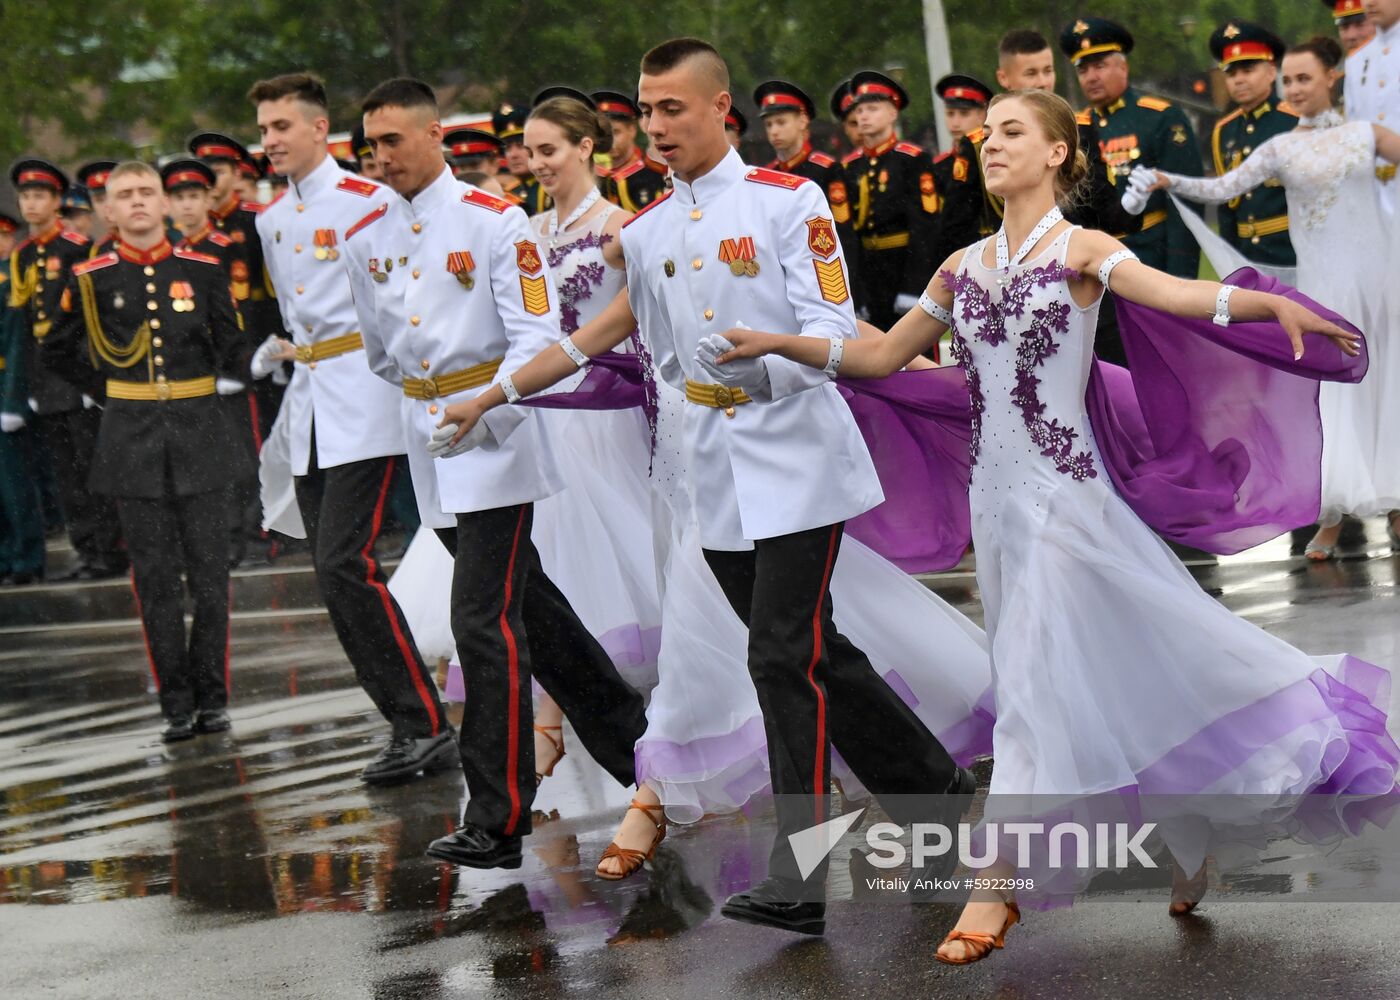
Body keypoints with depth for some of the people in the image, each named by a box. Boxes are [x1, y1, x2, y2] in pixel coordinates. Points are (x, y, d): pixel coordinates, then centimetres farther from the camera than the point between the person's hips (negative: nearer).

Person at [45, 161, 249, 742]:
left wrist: (197, 388, 12)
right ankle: (177, 707, 6)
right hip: (133, 439, 0)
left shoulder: (203, 271, 2)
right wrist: (112, 389, 8)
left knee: (209, 571, 1)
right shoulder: (90, 280, -1)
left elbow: (228, 341, 17)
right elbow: (58, 353, 12)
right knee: (155, 578, 1)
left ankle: (212, 697, 9)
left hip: (198, 430, 1)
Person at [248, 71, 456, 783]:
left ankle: (426, 726, -12)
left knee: (345, 564, -17)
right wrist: (281, 352, 16)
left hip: (362, 401, -8)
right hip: (308, 406, 8)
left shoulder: (368, 201, -8)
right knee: (335, 575, 4)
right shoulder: (271, 221, 16)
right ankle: (408, 727, 10)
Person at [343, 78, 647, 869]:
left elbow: (537, 334, -14)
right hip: (427, 440, 7)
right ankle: (632, 738, 31)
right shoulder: (367, 239, 9)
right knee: (526, 602, 15)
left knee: (486, 621, -12)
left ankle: (499, 821, -9)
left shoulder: (493, 222, -9)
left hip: (495, 440, -7)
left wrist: (484, 408, -25)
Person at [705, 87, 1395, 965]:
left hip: (1062, 490, -6)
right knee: (1105, 671, 12)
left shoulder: (1079, 250, -5)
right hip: (995, 493, 6)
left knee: (1039, 680, -8)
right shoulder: (963, 268, 13)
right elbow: (880, 356, 19)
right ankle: (1193, 843, 26)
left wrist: (1272, 303, -41)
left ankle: (997, 886, -5)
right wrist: (779, 344, 10)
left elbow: (1171, 292, -23)